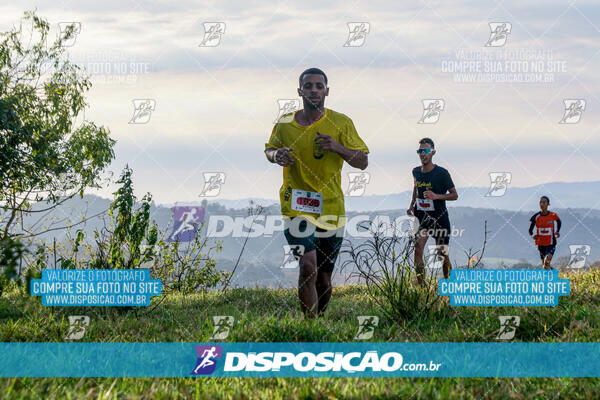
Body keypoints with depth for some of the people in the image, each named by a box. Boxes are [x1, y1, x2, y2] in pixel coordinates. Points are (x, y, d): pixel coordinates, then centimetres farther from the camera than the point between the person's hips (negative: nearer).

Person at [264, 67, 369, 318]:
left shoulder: (341, 123, 0)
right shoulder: (284, 125, 2)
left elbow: (363, 162, 1)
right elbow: (269, 149, 20)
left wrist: (337, 148, -17)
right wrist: (276, 155, -4)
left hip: (331, 208, 1)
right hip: (296, 206, -1)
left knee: (324, 280, 9)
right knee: (308, 268, -21)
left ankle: (318, 318, 33)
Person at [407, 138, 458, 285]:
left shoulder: (441, 173, -11)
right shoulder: (416, 172, 4)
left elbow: (454, 195, -7)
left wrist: (436, 196, -22)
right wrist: (411, 205, 8)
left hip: (440, 219, -3)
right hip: (422, 218, 3)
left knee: (442, 255, 2)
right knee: (418, 250, -16)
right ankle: (421, 285, -12)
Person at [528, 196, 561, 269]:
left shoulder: (553, 215, -7)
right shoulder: (536, 217, -5)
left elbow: (559, 222, 16)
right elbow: (530, 229, 3)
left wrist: (557, 232, 2)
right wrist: (532, 235, -18)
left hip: (551, 243, -3)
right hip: (541, 243, 3)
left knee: (547, 262, -22)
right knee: (544, 264, 11)